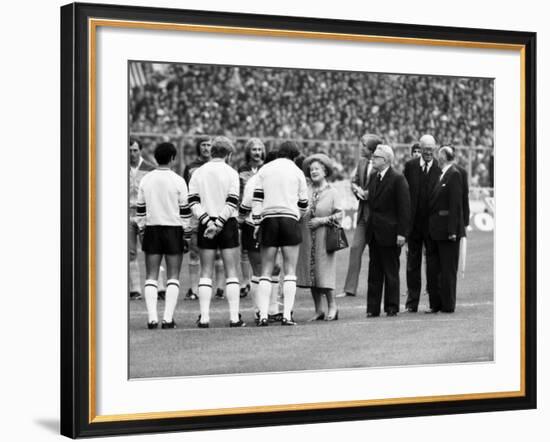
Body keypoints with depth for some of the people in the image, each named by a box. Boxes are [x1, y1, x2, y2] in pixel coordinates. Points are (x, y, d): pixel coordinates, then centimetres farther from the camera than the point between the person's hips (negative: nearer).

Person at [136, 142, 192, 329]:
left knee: (151, 276, 5)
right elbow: (185, 210, -3)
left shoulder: (145, 180, 3)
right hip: (173, 229, -2)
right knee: (173, 276, 3)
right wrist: (186, 233, 5)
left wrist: (142, 229, 17)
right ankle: (168, 318, -5)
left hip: (152, 229, 2)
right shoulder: (178, 181, -6)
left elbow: (140, 209, 7)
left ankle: (152, 318, -4)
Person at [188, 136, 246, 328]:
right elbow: (232, 203, -11)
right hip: (228, 225, -2)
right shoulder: (231, 173, -3)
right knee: (231, 272, 3)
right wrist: (218, 224, -11)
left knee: (206, 272, 6)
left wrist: (207, 221, -9)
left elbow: (193, 202, -3)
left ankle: (204, 317, 0)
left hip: (205, 226, 2)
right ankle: (234, 317, -1)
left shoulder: (198, 173, 5)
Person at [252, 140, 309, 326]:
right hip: (290, 220, -2)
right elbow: (303, 203, 9)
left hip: (268, 220, 2)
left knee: (266, 271, 4)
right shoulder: (297, 172, 6)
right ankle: (287, 315, -7)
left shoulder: (264, 170, 9)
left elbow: (257, 198, 3)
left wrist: (256, 223, 5)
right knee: (290, 270, 1)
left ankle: (263, 316, -5)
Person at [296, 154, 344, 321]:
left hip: (324, 238, -4)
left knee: (324, 273, -6)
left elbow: (339, 214, -4)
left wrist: (322, 220, -12)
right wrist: (301, 216, -9)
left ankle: (332, 306, 9)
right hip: (307, 239, 4)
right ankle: (318, 310, 12)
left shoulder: (332, 192, 1)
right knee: (310, 274, 4)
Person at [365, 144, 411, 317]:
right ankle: (373, 308, 12)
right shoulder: (373, 177, 13)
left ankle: (391, 307, 9)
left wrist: (401, 233, -16)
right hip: (374, 232, 7)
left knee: (391, 272, 2)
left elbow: (404, 208, -13)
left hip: (389, 232, -7)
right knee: (374, 272, 8)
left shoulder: (398, 179, -11)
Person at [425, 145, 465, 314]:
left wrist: (452, 230, -20)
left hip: (447, 228, -9)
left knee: (447, 269, 0)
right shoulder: (442, 174, 13)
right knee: (432, 268, 11)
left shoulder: (454, 175, -12)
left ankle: (448, 305, 8)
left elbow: (455, 204, -17)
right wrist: (430, 227, 12)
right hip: (435, 229, 9)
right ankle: (435, 304, 18)